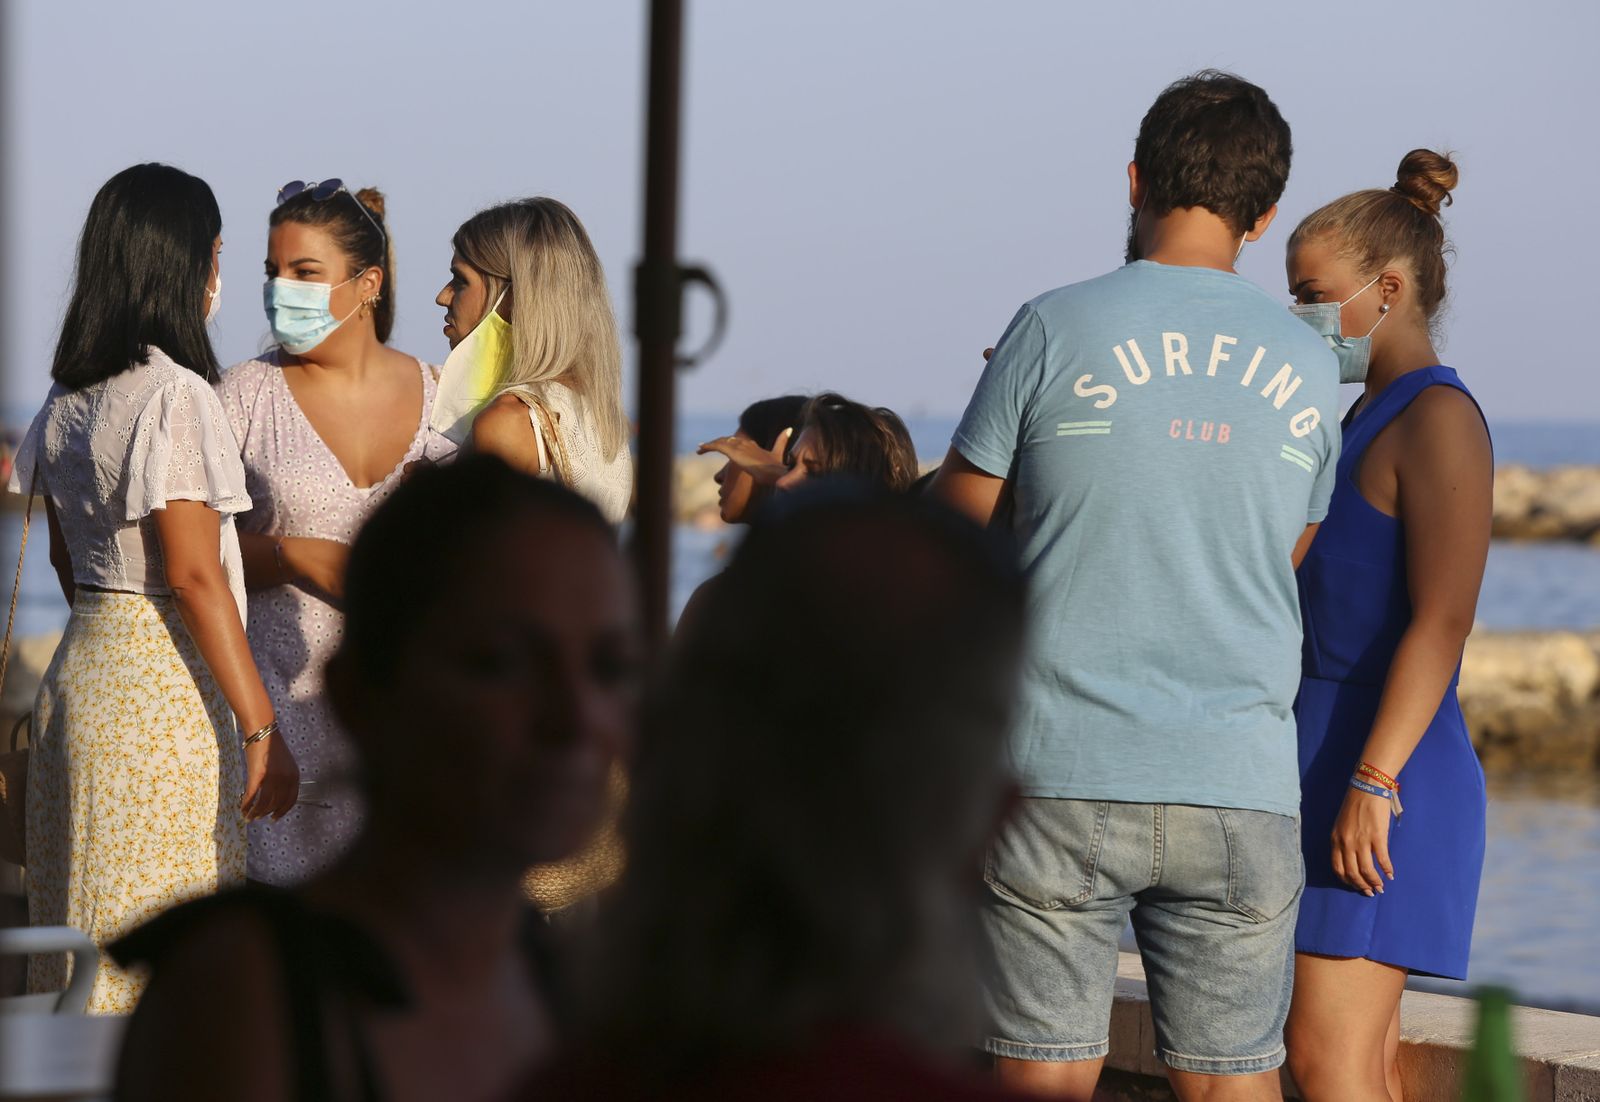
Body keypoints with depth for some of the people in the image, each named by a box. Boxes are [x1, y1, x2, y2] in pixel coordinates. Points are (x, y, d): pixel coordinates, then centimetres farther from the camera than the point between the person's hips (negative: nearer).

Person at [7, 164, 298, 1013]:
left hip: (80, 671, 9)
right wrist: (260, 725, -17)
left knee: (88, 941, 13)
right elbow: (194, 575, -19)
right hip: (165, 695, -9)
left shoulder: (68, 399, 9)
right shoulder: (174, 395, -16)